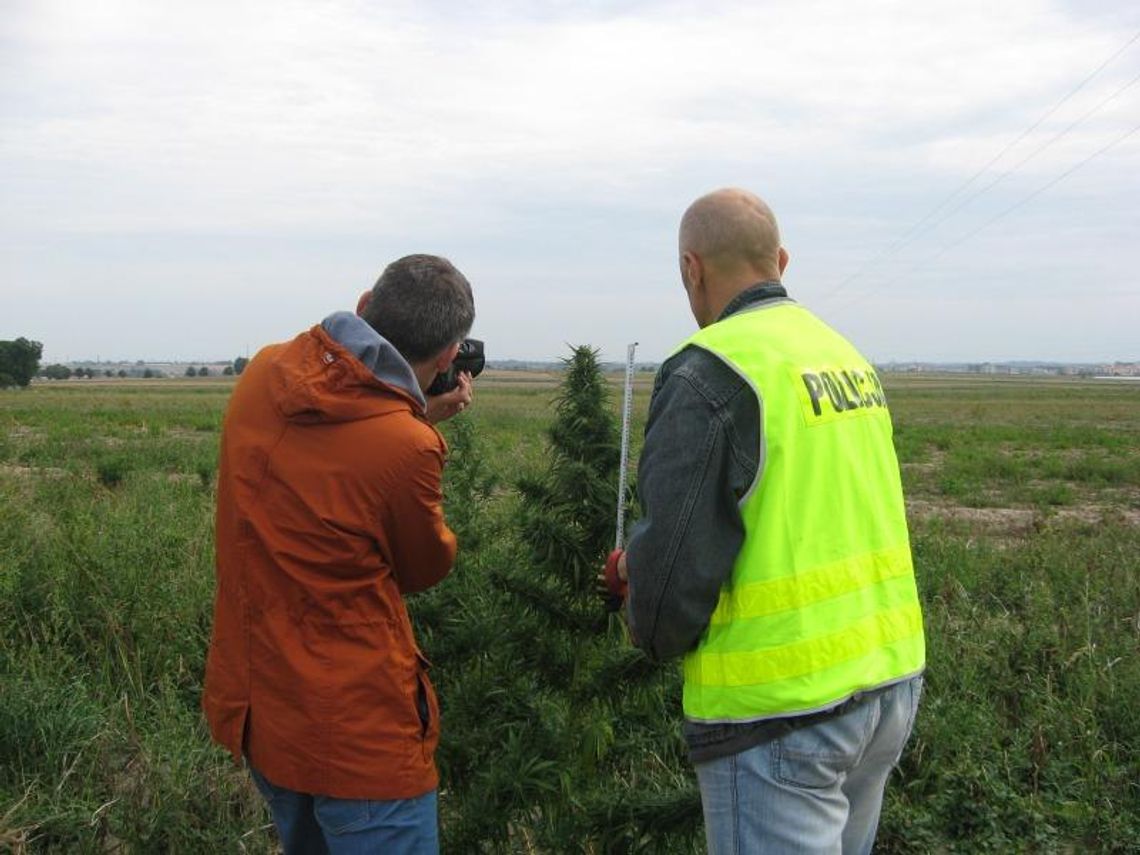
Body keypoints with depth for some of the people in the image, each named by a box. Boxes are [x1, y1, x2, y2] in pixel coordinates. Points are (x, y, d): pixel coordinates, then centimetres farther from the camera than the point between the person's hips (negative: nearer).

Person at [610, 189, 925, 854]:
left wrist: (655, 629, 3)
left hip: (783, 707, -8)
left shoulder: (708, 373, -15)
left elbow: (675, 555, -19)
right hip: (892, 680, 8)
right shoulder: (849, 356, 11)